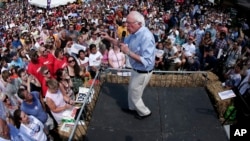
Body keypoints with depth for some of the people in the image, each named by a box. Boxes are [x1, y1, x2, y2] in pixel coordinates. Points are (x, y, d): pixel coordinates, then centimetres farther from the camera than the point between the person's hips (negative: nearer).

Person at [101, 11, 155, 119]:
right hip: (136, 69, 9)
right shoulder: (135, 33, -5)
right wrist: (109, 38, 0)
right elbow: (124, 43, 13)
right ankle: (132, 107, 53)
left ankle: (144, 112, 37)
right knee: (132, 90, 28)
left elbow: (147, 61, -36)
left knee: (134, 95, 12)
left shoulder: (146, 37, -33)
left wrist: (128, 52, -35)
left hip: (143, 72, -9)